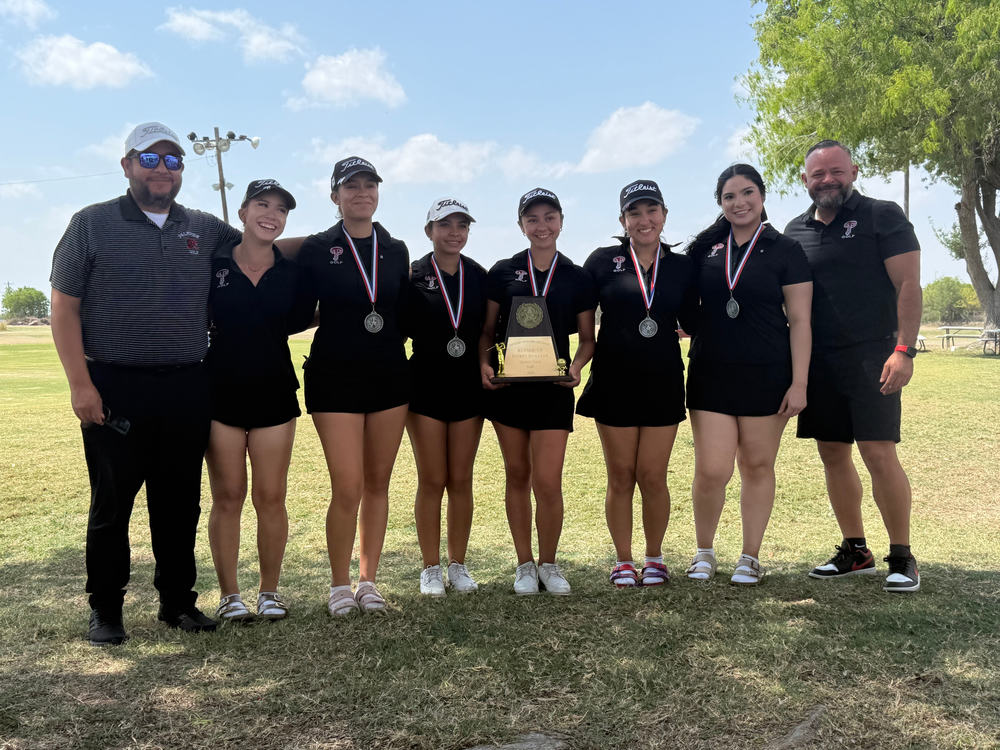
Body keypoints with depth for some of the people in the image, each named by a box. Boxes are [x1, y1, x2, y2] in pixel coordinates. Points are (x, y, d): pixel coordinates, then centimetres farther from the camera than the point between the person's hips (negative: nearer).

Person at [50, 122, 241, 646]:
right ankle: (105, 608, 19)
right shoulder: (92, 224, 3)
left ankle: (178, 600, 23)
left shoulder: (206, 230, 12)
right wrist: (80, 383, -10)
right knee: (111, 502, 4)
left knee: (180, 502, 9)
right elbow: (64, 308, -1)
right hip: (114, 389, -3)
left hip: (187, 390, 3)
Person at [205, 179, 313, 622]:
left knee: (271, 497, 4)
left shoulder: (291, 272, 5)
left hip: (274, 394, 1)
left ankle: (269, 592, 18)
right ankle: (229, 595, 15)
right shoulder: (212, 265, 0)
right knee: (227, 497, 3)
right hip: (222, 392, -1)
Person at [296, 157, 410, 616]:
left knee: (378, 483, 9)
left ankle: (368, 580, 22)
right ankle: (339, 586, 12)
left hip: (389, 376, 4)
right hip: (335, 377, -4)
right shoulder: (316, 249, -1)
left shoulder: (395, 251, 10)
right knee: (348, 489, -7)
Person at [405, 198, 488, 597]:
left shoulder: (479, 276, 6)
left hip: (468, 388, 3)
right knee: (432, 481, 2)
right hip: (426, 388, -3)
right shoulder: (413, 276, -3)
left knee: (461, 480, 8)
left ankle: (458, 565, 20)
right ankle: (430, 569, 15)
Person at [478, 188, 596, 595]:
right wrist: (484, 363, -10)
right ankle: (524, 564, 22)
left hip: (553, 390, -1)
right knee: (517, 475, 9)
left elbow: (587, 338, 9)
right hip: (507, 386, 1)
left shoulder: (578, 278, 5)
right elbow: (487, 330, 8)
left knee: (547, 481, -6)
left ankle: (548, 563, 16)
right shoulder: (502, 272, 5)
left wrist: (576, 365, -11)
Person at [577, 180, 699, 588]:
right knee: (620, 476, 7)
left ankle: (654, 559, 23)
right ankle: (623, 562, 21)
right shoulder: (603, 261, 2)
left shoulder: (681, 266, 7)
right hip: (614, 382, -1)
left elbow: (693, 323, 8)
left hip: (663, 382, 1)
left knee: (652, 475, 4)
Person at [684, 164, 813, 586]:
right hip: (710, 374, 2)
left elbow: (799, 321, -2)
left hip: (766, 376, -1)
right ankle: (704, 552, 18)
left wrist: (799, 383, -8)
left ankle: (750, 558, 21)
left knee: (758, 467, 6)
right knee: (711, 471, -4)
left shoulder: (784, 251, 1)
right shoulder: (705, 248, 8)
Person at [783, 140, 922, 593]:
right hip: (817, 360, 5)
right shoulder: (795, 231, 13)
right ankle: (855, 551, 22)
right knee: (833, 454, 9)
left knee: (879, 454, -10)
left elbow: (909, 286, -6)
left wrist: (904, 350, -16)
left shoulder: (882, 216, -1)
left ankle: (901, 556, 5)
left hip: (870, 356, -5)